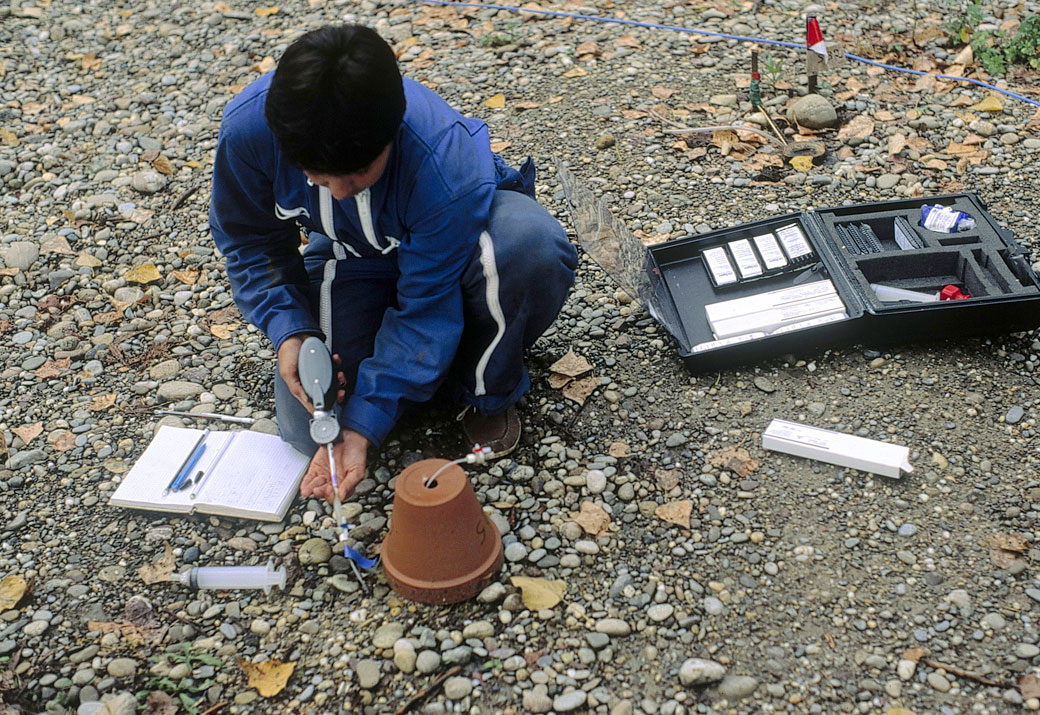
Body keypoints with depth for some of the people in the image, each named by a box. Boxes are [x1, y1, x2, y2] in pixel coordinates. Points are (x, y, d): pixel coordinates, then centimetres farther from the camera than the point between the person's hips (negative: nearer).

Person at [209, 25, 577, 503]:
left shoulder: (448, 165, -40)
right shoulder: (248, 125, -29)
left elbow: (425, 308, -30)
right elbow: (249, 240, -9)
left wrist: (362, 426, -32)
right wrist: (289, 332, -24)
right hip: (351, 259, 3)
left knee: (531, 246, -40)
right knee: (309, 428, -13)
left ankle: (488, 394, -10)